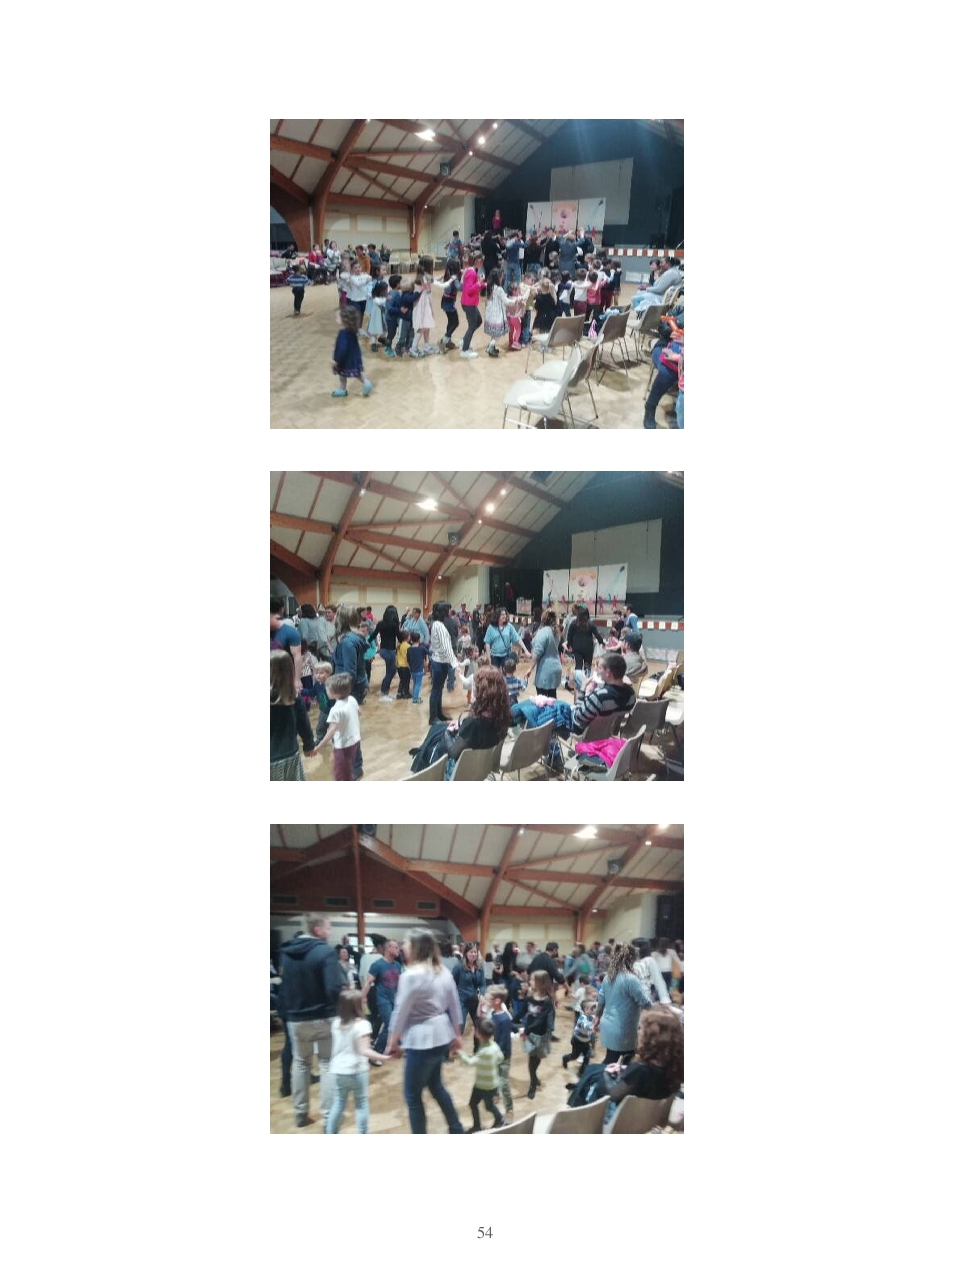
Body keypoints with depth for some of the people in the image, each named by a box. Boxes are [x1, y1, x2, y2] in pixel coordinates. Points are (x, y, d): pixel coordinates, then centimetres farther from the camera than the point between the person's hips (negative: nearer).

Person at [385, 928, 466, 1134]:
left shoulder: (411, 975, -17)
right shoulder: (443, 972, 6)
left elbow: (401, 1012, -13)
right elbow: (454, 1006, 12)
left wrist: (392, 1042, -4)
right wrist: (456, 1035, 22)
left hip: (421, 1039, -9)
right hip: (441, 1035, 9)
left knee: (413, 1095, 2)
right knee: (435, 1084, 26)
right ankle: (457, 1130, 32)